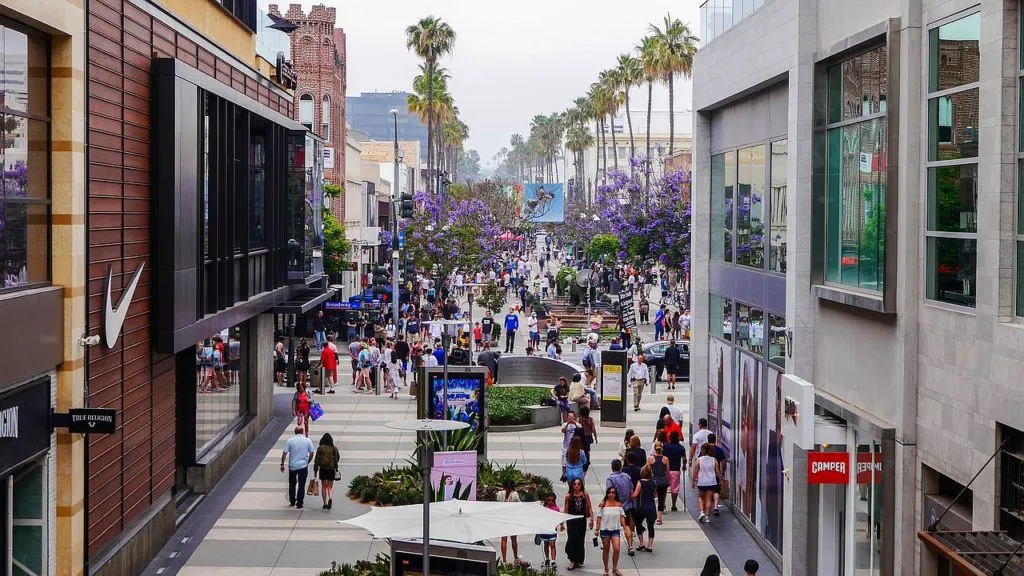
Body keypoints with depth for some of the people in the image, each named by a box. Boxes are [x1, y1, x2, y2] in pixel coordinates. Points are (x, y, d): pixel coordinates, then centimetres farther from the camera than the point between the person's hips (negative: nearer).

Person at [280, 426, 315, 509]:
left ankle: (292, 501, 27)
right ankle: (299, 504, 2)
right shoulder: (308, 441, -3)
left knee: (292, 484, 19)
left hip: (292, 466, 1)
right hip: (303, 466, -1)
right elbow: (311, 453, 0)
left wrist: (282, 464, 1)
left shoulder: (290, 441, -5)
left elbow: (284, 453, -6)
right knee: (301, 485, 3)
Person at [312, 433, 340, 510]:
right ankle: (330, 499, -22)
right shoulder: (334, 448, -1)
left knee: (323, 486, 12)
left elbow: (316, 459, -5)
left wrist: (315, 470, 0)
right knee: (330, 487, 6)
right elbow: (337, 459, -2)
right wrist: (336, 469, 10)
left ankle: (325, 504, 12)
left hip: (322, 469, 0)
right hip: (331, 469, 0)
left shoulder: (320, 448, -4)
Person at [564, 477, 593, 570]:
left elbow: (589, 507, 2)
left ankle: (578, 561, 21)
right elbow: (566, 509, 1)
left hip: (582, 520, 2)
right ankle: (572, 560, 3)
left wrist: (591, 519, -4)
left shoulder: (585, 495, -1)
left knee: (580, 540, 8)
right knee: (572, 539, -10)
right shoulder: (568, 496, -3)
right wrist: (563, 521, 0)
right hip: (571, 520, -1)